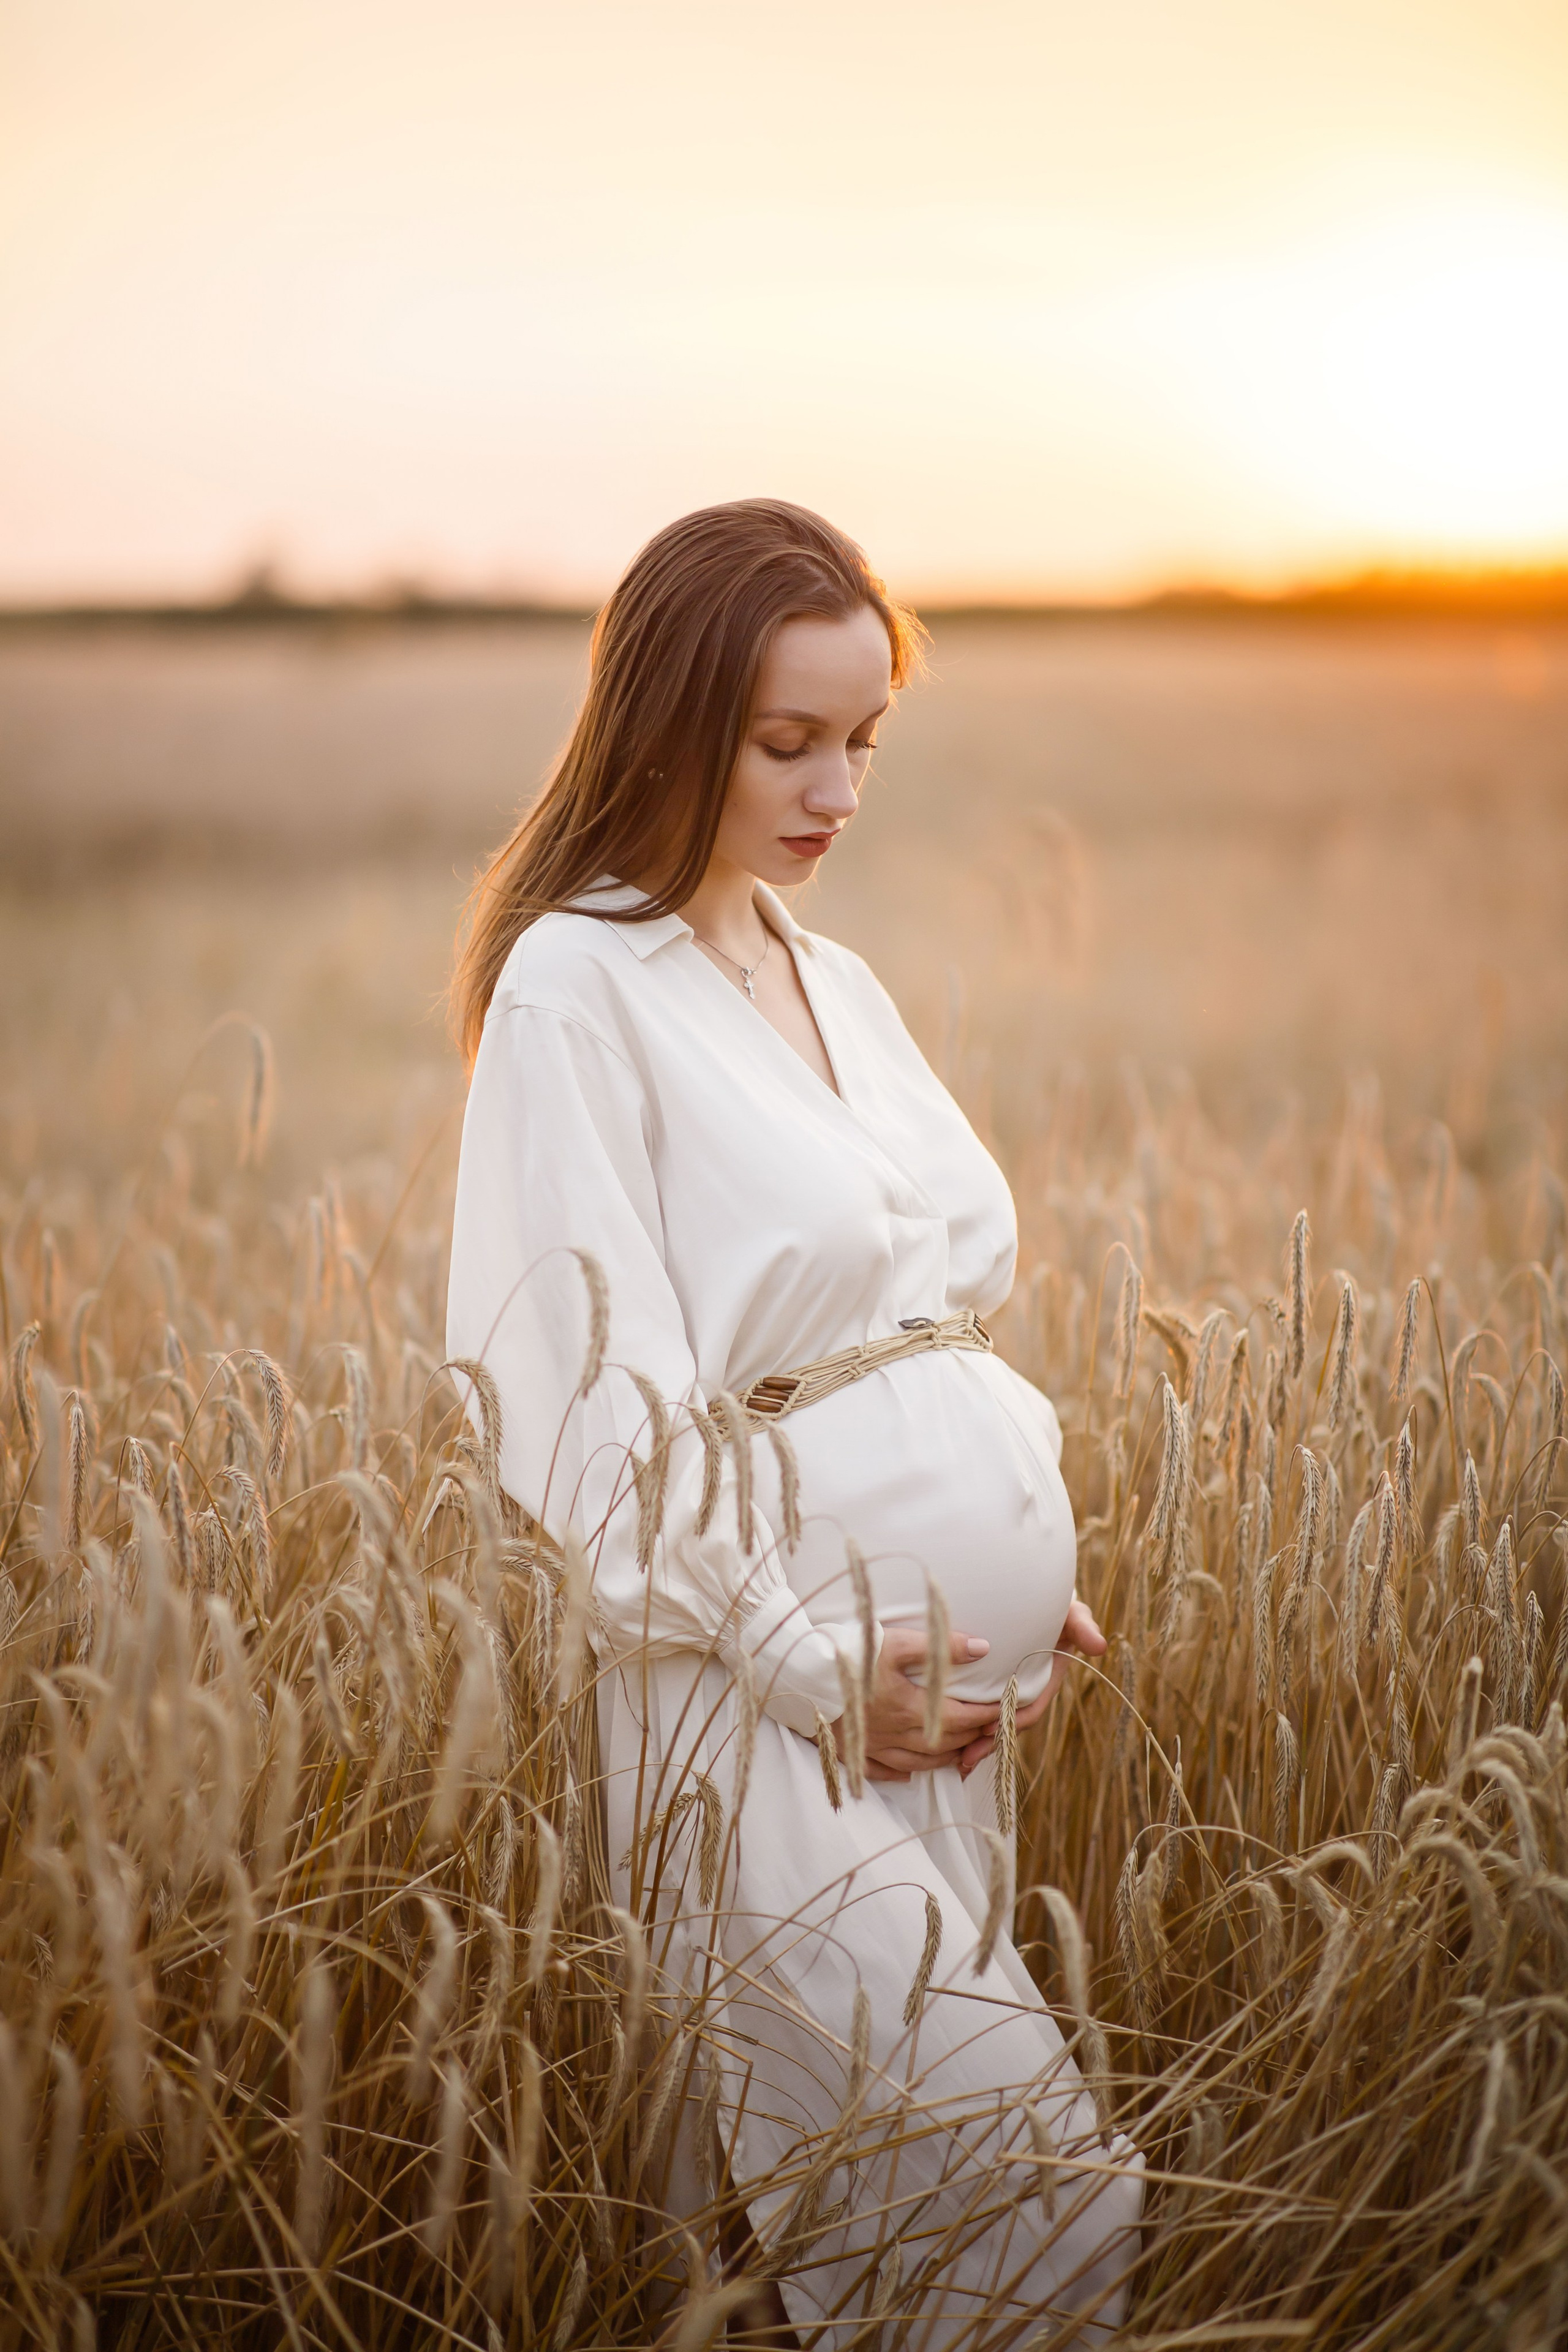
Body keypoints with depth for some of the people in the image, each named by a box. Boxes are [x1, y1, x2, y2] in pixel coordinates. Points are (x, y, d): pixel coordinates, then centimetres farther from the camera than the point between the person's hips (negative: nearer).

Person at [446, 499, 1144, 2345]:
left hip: (951, 1685, 8)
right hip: (765, 1701, -7)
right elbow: (600, 1395, -14)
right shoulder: (575, 991, -10)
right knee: (1052, 2202, -11)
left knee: (841, 2190, 13)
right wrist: (819, 1664, -14)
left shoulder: (834, 981, 14)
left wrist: (1035, 1569, 5)